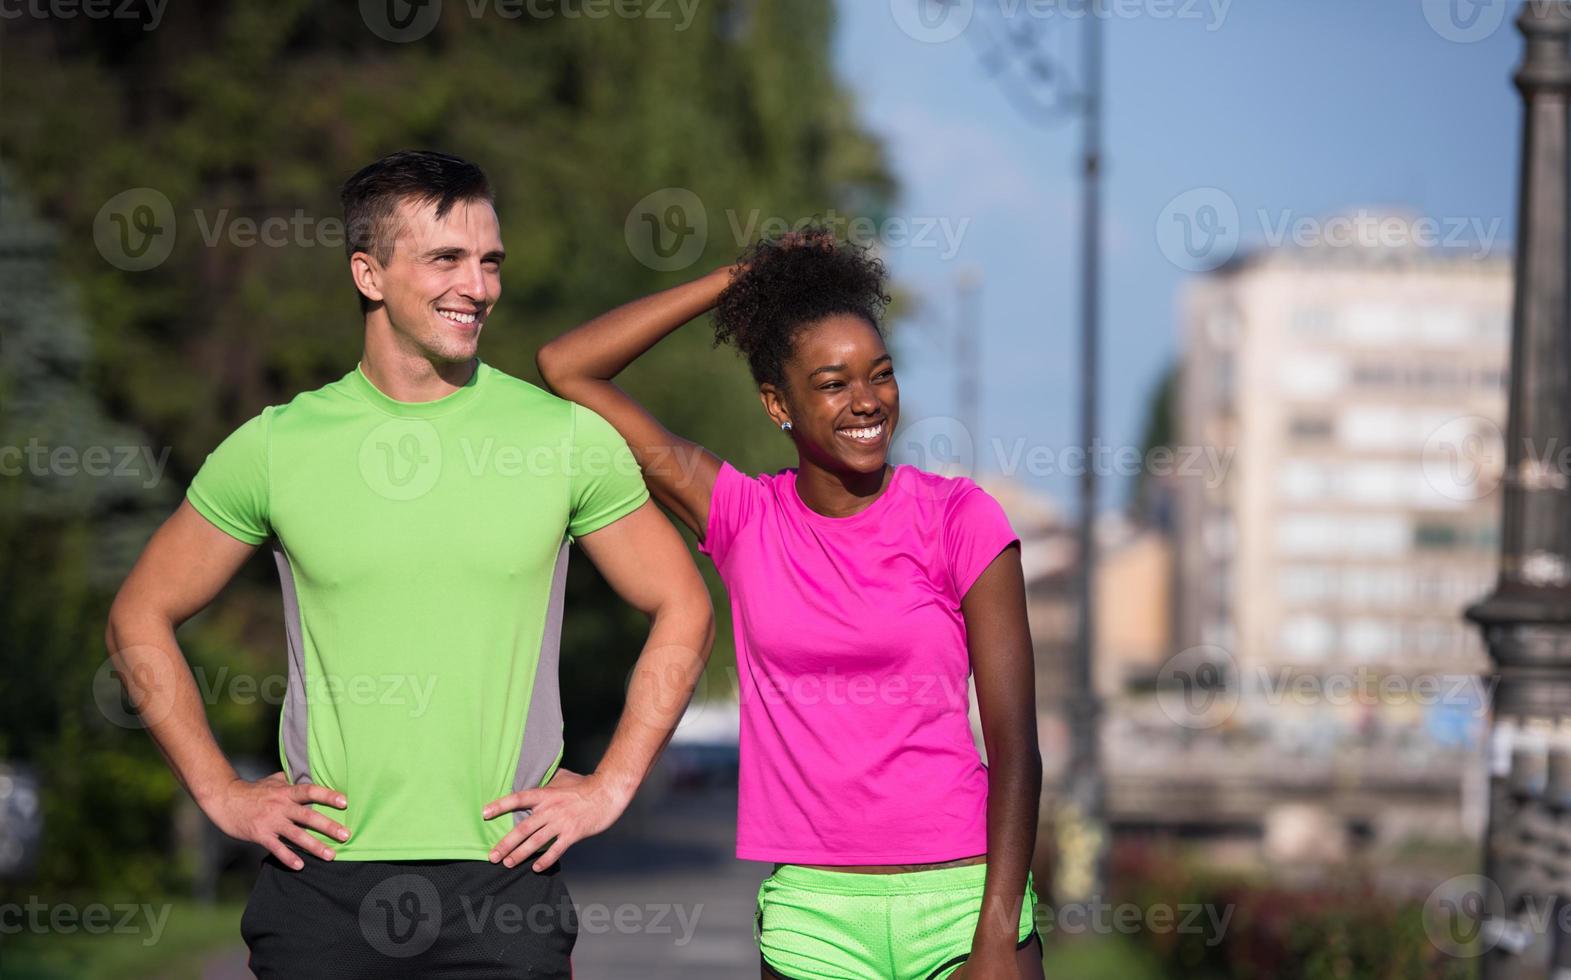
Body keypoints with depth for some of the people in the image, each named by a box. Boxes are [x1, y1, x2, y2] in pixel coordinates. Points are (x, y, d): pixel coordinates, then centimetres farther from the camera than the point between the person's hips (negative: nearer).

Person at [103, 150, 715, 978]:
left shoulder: (568, 437, 3)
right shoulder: (278, 445, 3)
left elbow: (683, 614, 11)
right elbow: (140, 619, 12)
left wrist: (609, 786, 3)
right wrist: (221, 793, 5)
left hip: (501, 888, 0)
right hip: (321, 886, 0)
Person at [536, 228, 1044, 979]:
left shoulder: (958, 519, -1)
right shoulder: (742, 518, 5)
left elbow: (1015, 745, -4)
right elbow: (565, 367, 4)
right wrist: (734, 281, 4)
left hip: (959, 896, -1)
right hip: (813, 915, 1)